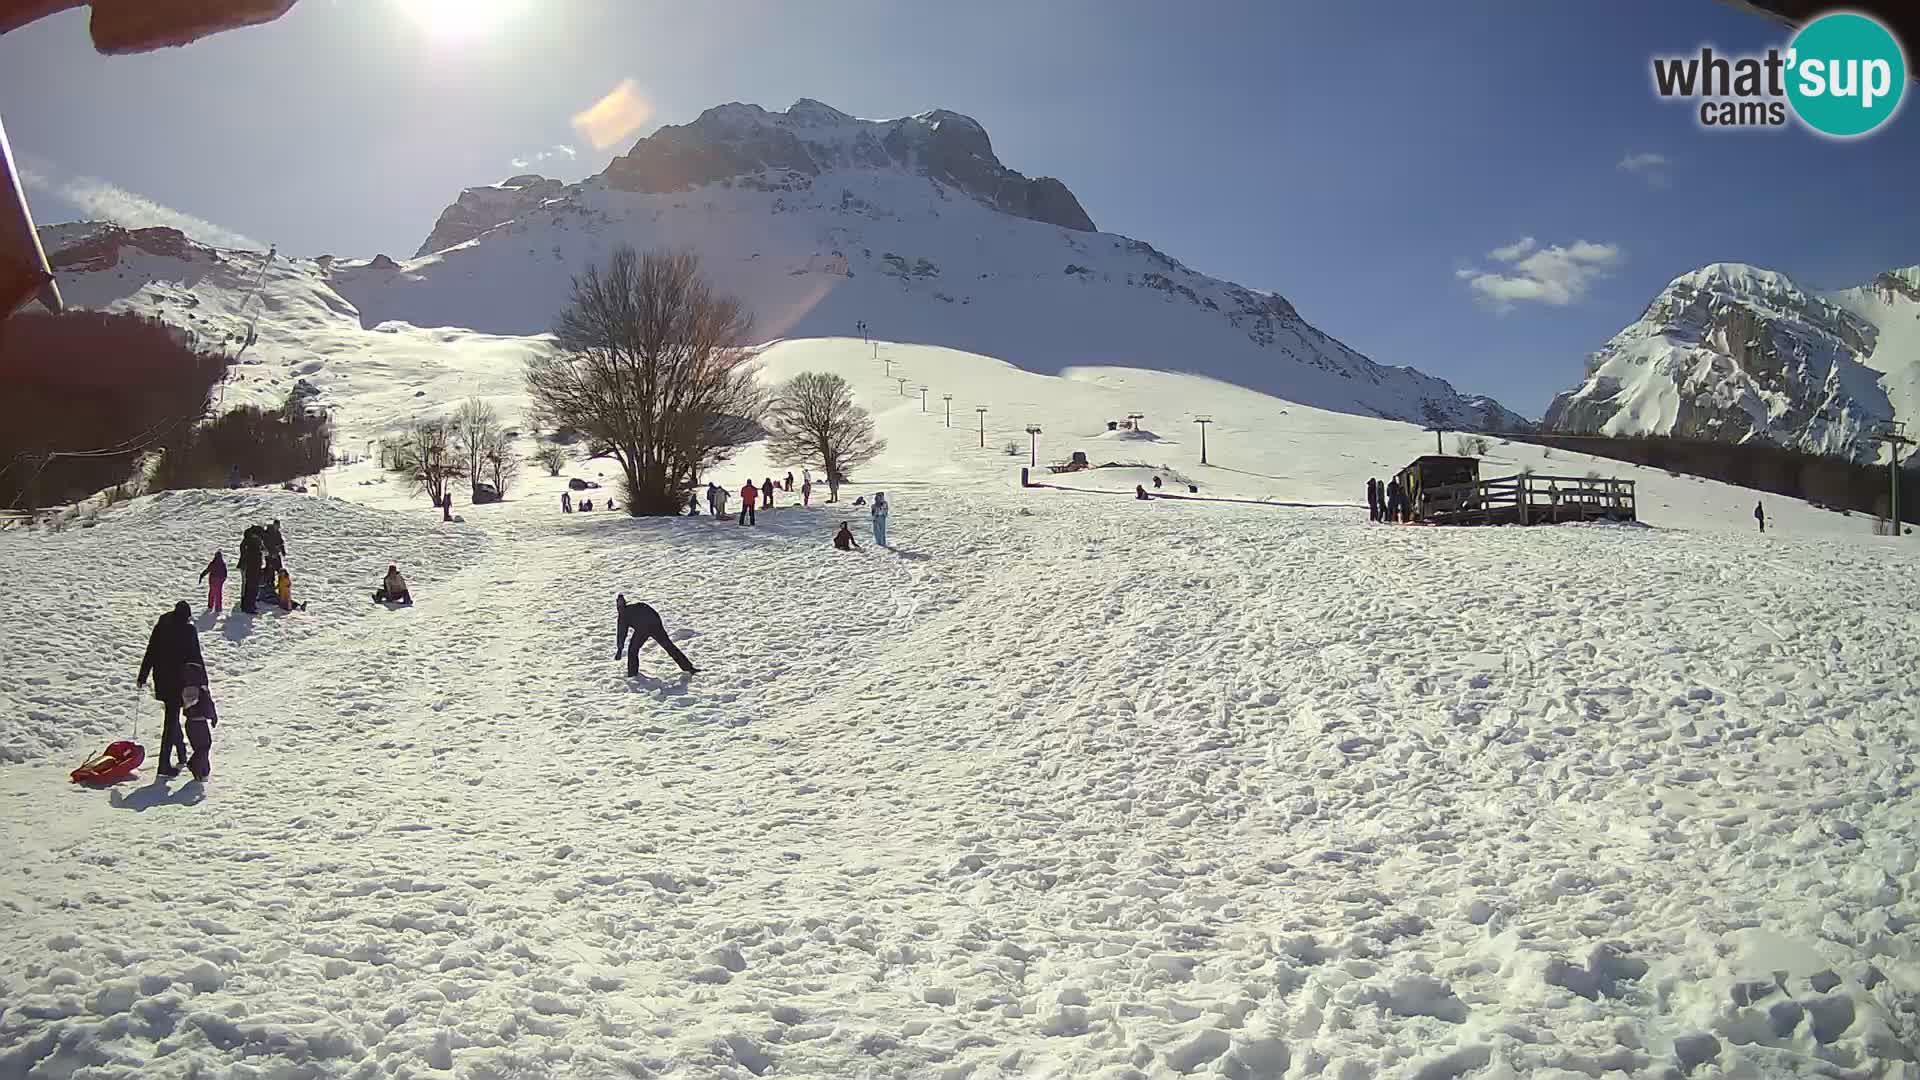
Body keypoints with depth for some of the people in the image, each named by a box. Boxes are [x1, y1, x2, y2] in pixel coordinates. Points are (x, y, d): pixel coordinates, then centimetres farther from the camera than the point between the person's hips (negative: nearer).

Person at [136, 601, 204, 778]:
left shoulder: (160, 627, 4)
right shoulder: (189, 631, -11)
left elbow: (150, 654, 8)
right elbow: (196, 658, -10)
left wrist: (142, 677, 16)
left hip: (162, 681, 5)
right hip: (179, 681, -5)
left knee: (172, 716, 21)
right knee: (172, 719, -2)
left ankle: (182, 754, 34)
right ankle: (164, 764, -3)